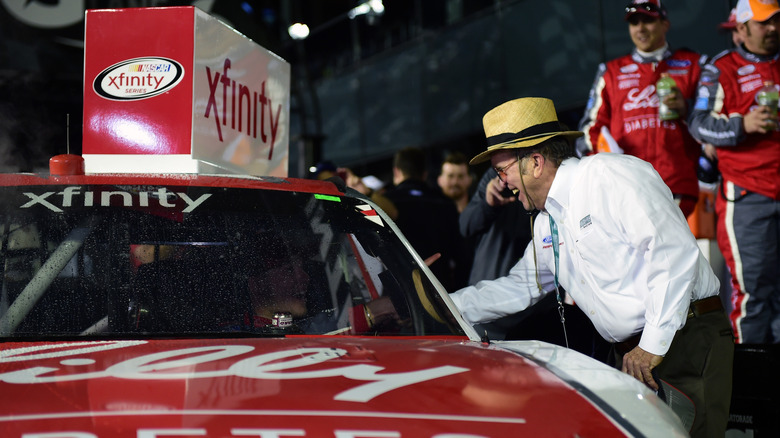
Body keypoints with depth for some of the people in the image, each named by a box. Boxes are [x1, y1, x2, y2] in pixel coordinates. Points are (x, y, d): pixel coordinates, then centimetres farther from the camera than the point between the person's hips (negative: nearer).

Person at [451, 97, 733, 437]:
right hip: (631, 357, 8)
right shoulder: (546, 222, 18)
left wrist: (654, 345, -21)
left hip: (689, 342, -8)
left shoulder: (611, 174, -11)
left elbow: (674, 251, -20)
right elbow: (518, 288, 28)